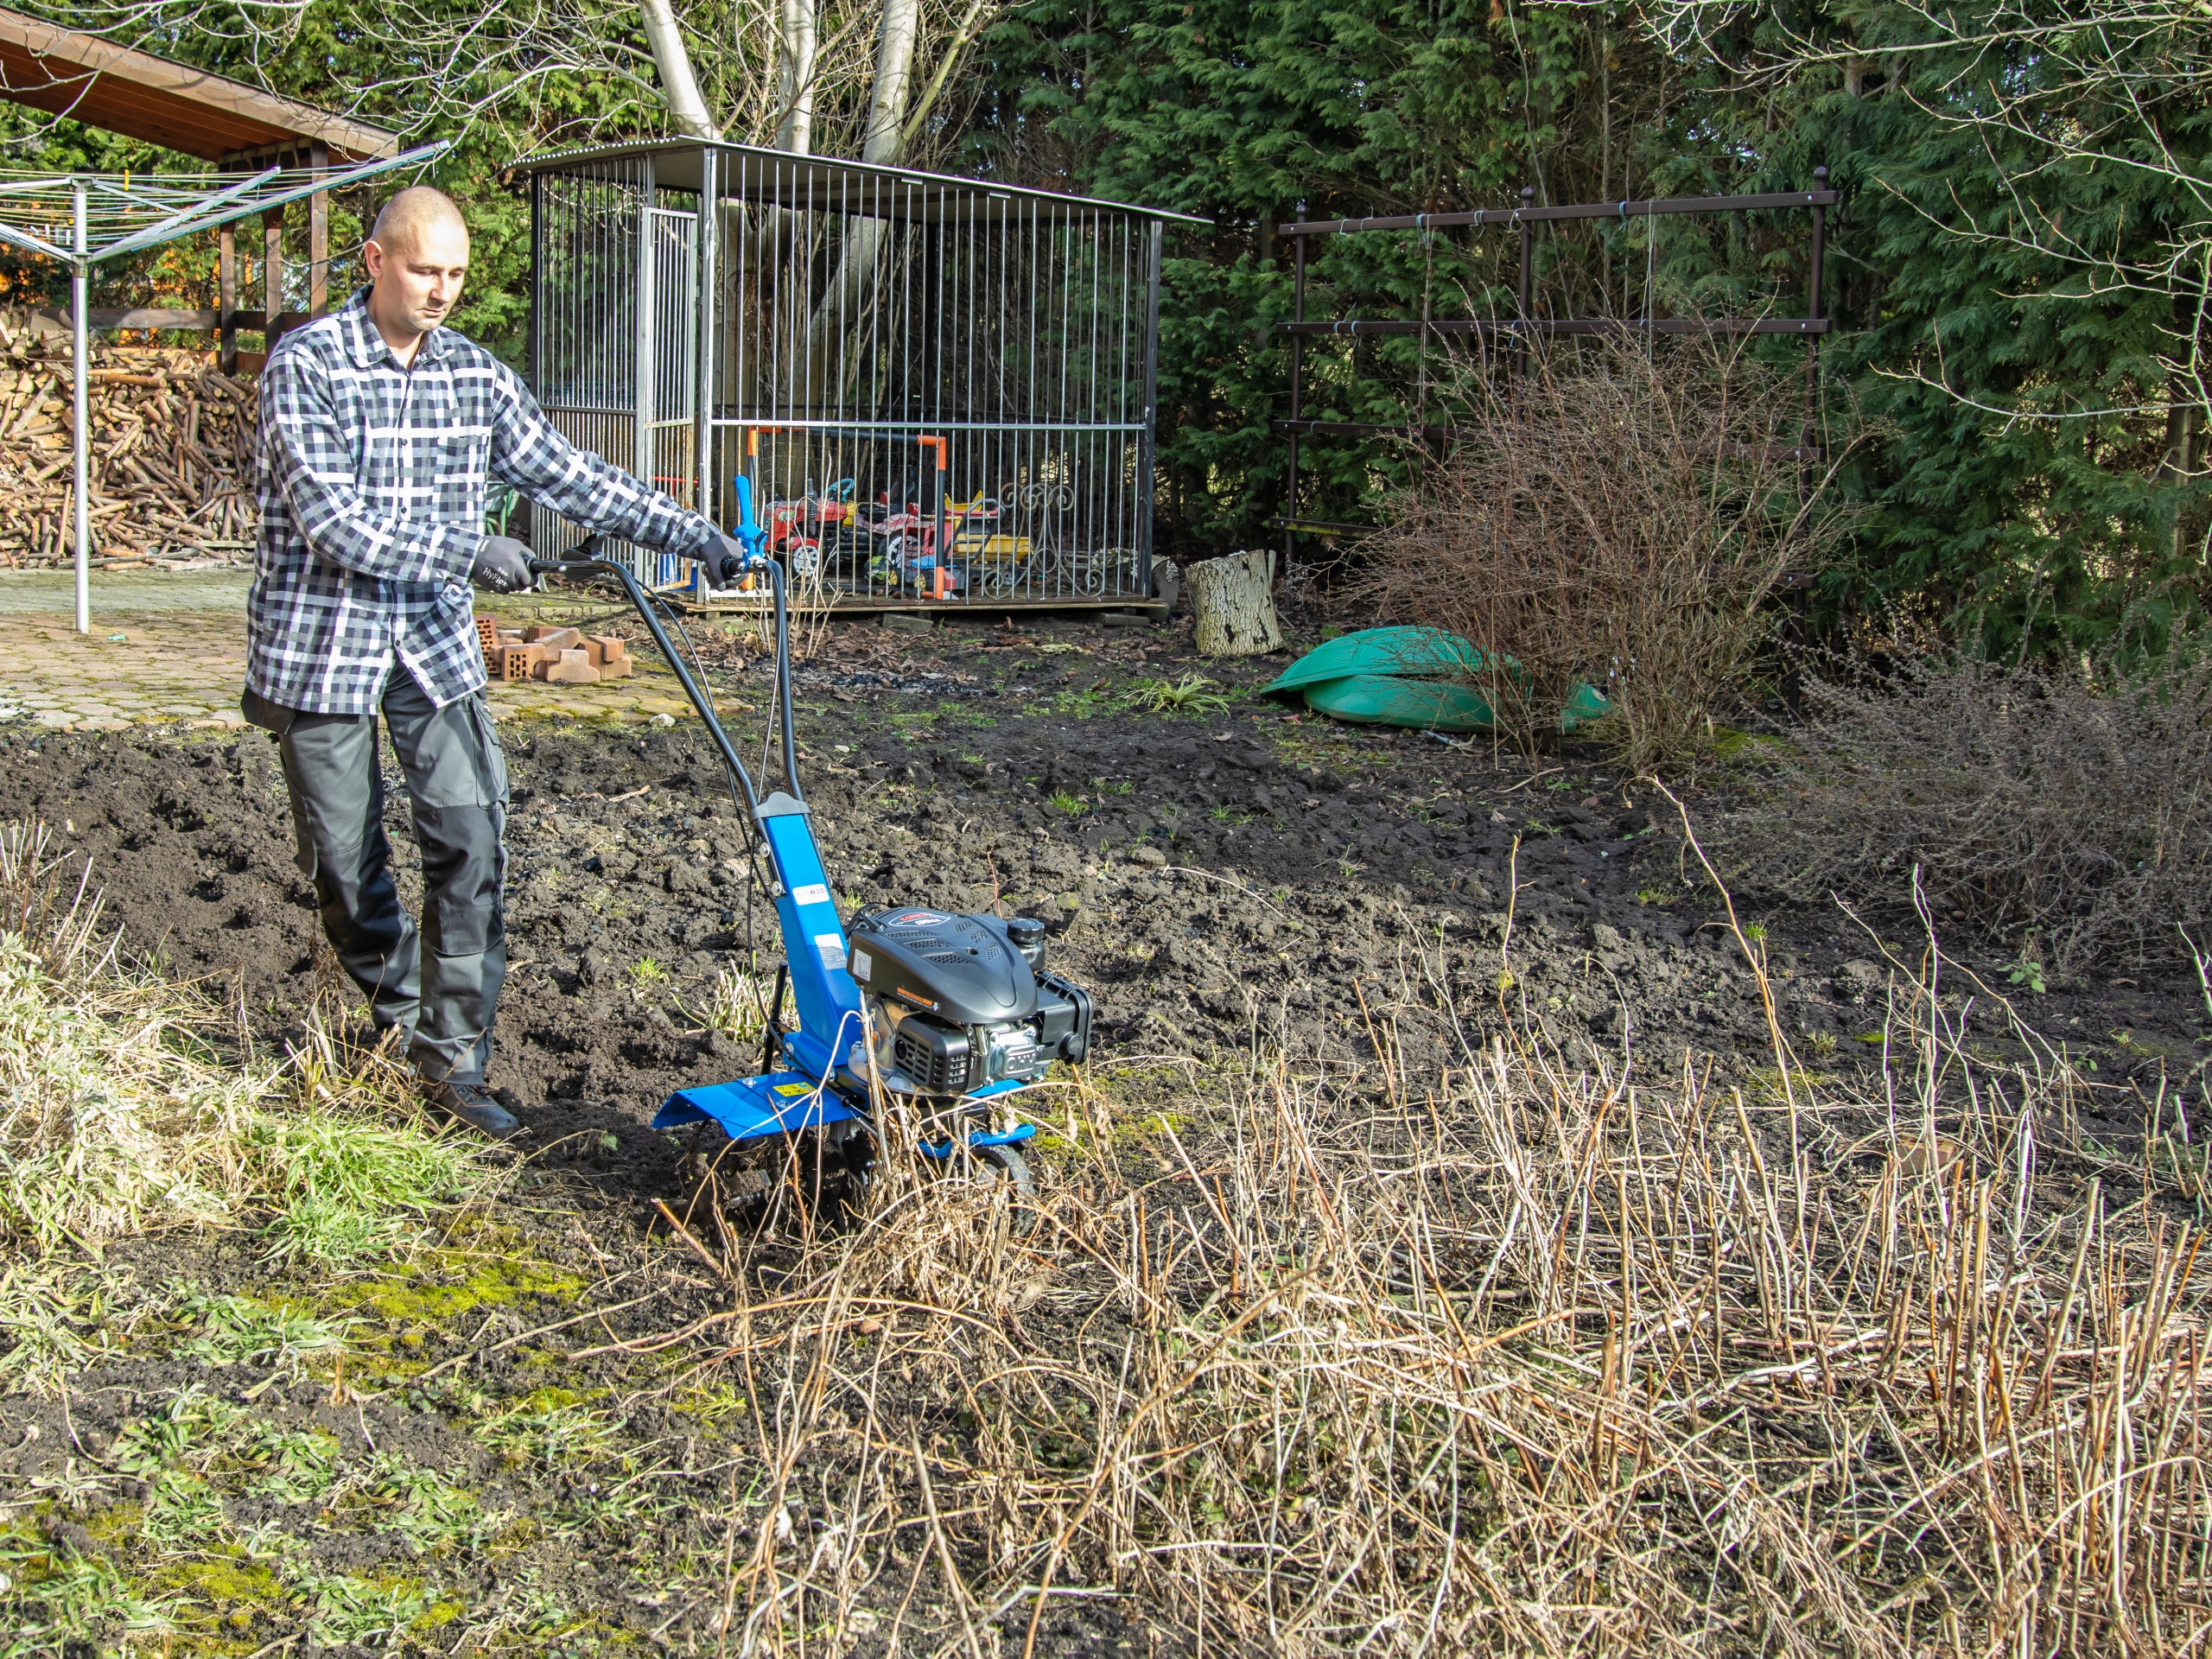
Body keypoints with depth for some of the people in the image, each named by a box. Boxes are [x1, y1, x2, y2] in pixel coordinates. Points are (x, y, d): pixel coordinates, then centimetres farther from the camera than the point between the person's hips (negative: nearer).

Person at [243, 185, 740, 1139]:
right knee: (344, 857, 7)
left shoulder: (476, 375, 5)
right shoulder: (306, 366, -11)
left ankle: (451, 1059, 0)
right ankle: (396, 1007, 32)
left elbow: (568, 477, 9)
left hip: (434, 642, 4)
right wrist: (465, 552, -25)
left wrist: (693, 535, 3)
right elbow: (330, 520, -20)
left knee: (469, 842, -7)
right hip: (323, 647, -3)